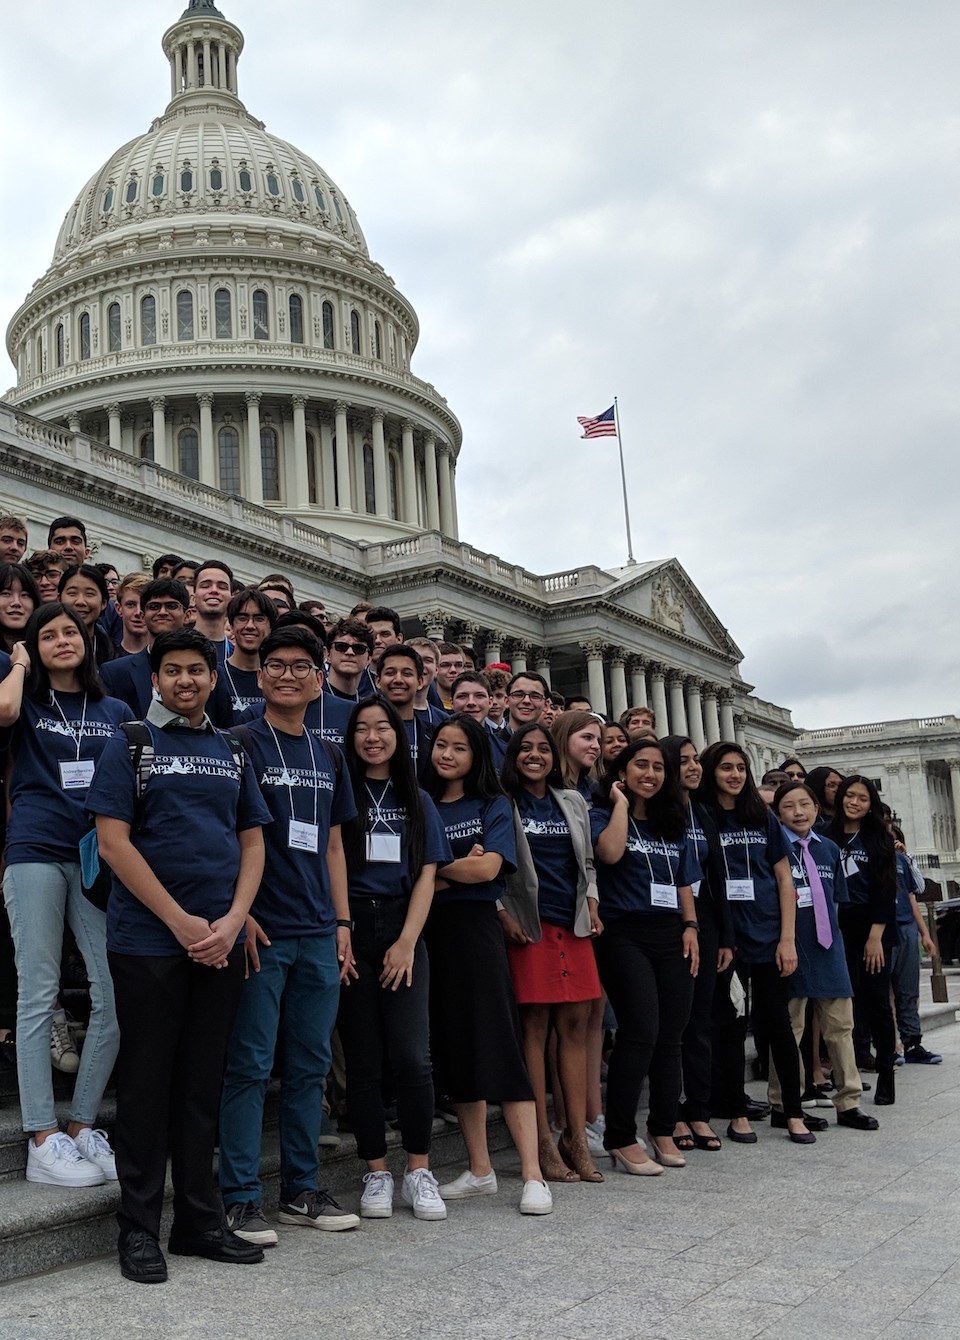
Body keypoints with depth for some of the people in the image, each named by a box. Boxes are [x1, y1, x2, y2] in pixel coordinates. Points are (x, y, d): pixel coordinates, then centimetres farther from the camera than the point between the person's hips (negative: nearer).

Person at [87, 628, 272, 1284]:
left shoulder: (233, 753, 13)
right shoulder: (130, 746, 1)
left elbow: (253, 841, 12)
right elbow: (114, 842, -7)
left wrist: (232, 921, -4)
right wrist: (181, 921, -12)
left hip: (222, 943, 4)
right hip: (148, 941, -4)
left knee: (203, 1083, 10)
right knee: (148, 1082, 2)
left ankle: (199, 1221, 20)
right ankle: (139, 1227, 13)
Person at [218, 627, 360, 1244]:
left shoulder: (328, 757, 15)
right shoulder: (240, 745, -2)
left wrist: (342, 923, 12)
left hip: (318, 935, 6)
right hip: (261, 931, -5)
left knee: (311, 1065, 10)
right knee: (250, 1065, -2)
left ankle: (302, 1189, 21)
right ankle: (241, 1198, 7)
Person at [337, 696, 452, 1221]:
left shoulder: (417, 801, 14)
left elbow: (426, 875, 7)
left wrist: (407, 942, -5)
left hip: (403, 931, 1)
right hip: (352, 930, -1)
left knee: (411, 1055, -9)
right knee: (364, 1056, 0)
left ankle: (418, 1172, 3)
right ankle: (376, 1173, 10)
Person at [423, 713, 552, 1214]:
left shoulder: (493, 806, 5)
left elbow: (487, 869, -9)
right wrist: (459, 867, -8)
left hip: (476, 929, -4)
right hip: (431, 933, 4)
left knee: (501, 1048, -8)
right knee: (455, 1050, 7)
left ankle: (533, 1176, -6)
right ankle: (479, 1170, 16)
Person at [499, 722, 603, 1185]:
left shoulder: (573, 802, 16)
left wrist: (592, 904, 7)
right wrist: (503, 914, -10)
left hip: (573, 924, 5)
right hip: (528, 925, -5)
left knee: (575, 1025, 3)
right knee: (535, 1025, -4)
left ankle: (575, 1136, 9)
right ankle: (542, 1142, 0)